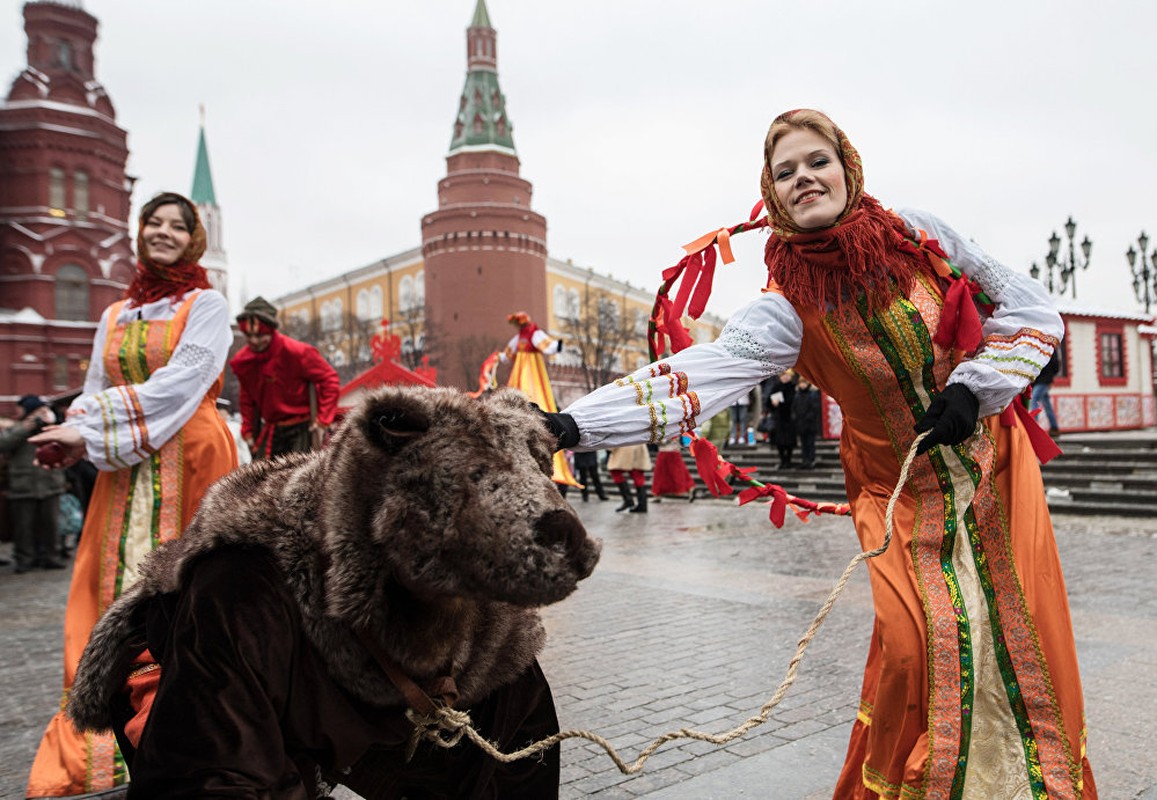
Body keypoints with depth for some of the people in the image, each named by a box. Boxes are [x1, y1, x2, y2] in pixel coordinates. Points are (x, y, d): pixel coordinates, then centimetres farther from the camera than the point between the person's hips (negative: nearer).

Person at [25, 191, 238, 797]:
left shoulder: (206, 305, 3)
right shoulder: (115, 316, 18)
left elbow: (181, 381, -11)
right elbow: (95, 391, 12)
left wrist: (93, 428, -14)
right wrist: (74, 434, -10)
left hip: (190, 459, -4)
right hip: (126, 471, 4)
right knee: (116, 592, 2)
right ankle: (99, 749, 11)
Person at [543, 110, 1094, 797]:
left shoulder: (919, 236, -7)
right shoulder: (790, 305, -14)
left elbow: (1032, 309, 1)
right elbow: (700, 373, -29)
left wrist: (972, 386, -14)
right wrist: (570, 425, -40)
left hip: (994, 463, 3)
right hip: (901, 493, -2)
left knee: (1025, 639, 4)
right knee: (917, 644, -16)